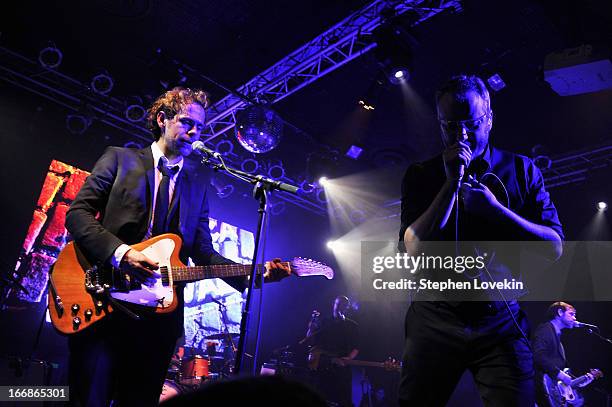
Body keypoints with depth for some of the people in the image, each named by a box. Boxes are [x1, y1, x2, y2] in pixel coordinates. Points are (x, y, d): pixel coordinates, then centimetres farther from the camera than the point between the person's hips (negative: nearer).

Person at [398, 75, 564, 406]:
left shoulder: (521, 170, 6)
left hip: (501, 317, 1)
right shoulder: (421, 175, 4)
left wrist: (493, 208, -14)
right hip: (436, 315, 0)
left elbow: (554, 248, 0)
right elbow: (413, 248, -9)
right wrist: (452, 183, -14)